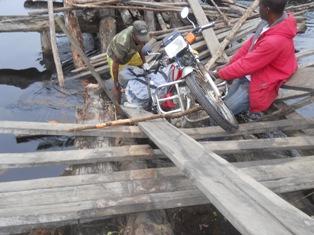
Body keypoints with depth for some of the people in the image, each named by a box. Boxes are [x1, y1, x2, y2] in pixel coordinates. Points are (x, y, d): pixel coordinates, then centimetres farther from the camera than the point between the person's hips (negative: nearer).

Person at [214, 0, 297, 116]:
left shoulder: (275, 41, -36)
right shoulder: (272, 21, -8)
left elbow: (246, 64, -28)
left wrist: (219, 74, -15)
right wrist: (228, 64, 1)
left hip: (260, 83, -8)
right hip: (249, 74, 8)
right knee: (225, 101, 14)